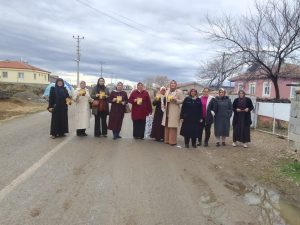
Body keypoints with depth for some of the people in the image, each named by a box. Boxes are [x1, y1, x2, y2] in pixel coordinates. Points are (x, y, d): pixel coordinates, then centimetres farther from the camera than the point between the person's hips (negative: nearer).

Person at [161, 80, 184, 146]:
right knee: (167, 126, 8)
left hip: (174, 111, -5)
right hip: (167, 111, 5)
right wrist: (164, 105, 3)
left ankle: (173, 141, 5)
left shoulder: (179, 91, -2)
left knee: (173, 126, -4)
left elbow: (182, 101, -4)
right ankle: (167, 140, 18)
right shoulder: (167, 91, 13)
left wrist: (175, 100, -19)